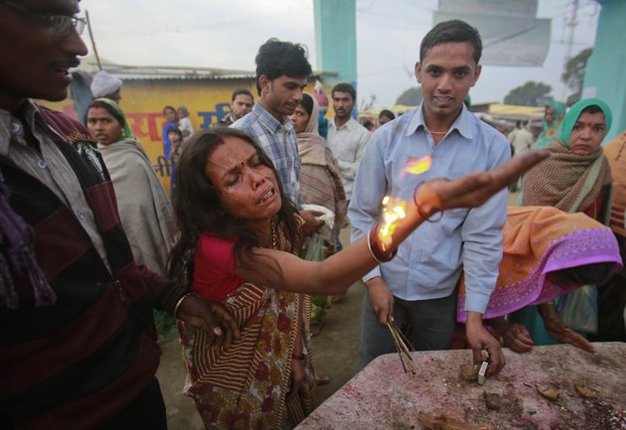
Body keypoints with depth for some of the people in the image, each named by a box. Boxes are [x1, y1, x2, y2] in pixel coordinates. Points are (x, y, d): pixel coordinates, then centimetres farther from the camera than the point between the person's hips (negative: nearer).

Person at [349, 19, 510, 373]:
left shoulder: (493, 147, -9)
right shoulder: (387, 138, -9)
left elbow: (484, 235, -8)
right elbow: (362, 214, -4)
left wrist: (475, 315, -10)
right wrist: (373, 279, -8)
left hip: (441, 291, 0)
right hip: (385, 283, 0)